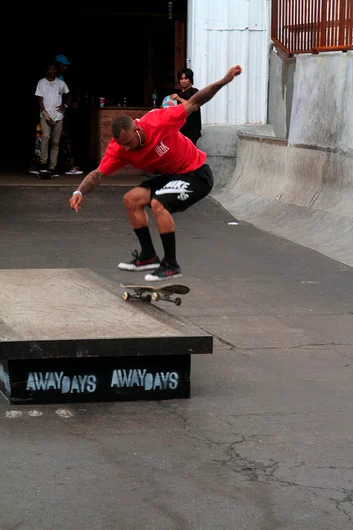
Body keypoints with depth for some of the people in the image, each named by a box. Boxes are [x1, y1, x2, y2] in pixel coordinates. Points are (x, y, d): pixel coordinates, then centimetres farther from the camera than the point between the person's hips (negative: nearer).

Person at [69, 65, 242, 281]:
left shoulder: (159, 122, -28)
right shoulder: (119, 148, -12)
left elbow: (193, 103, -20)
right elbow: (98, 174, -8)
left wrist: (224, 81, -26)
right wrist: (79, 192, -27)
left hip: (197, 174, -7)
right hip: (171, 176, 7)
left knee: (158, 203, -26)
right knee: (132, 199, 0)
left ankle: (171, 266, -16)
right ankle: (148, 256, 13)